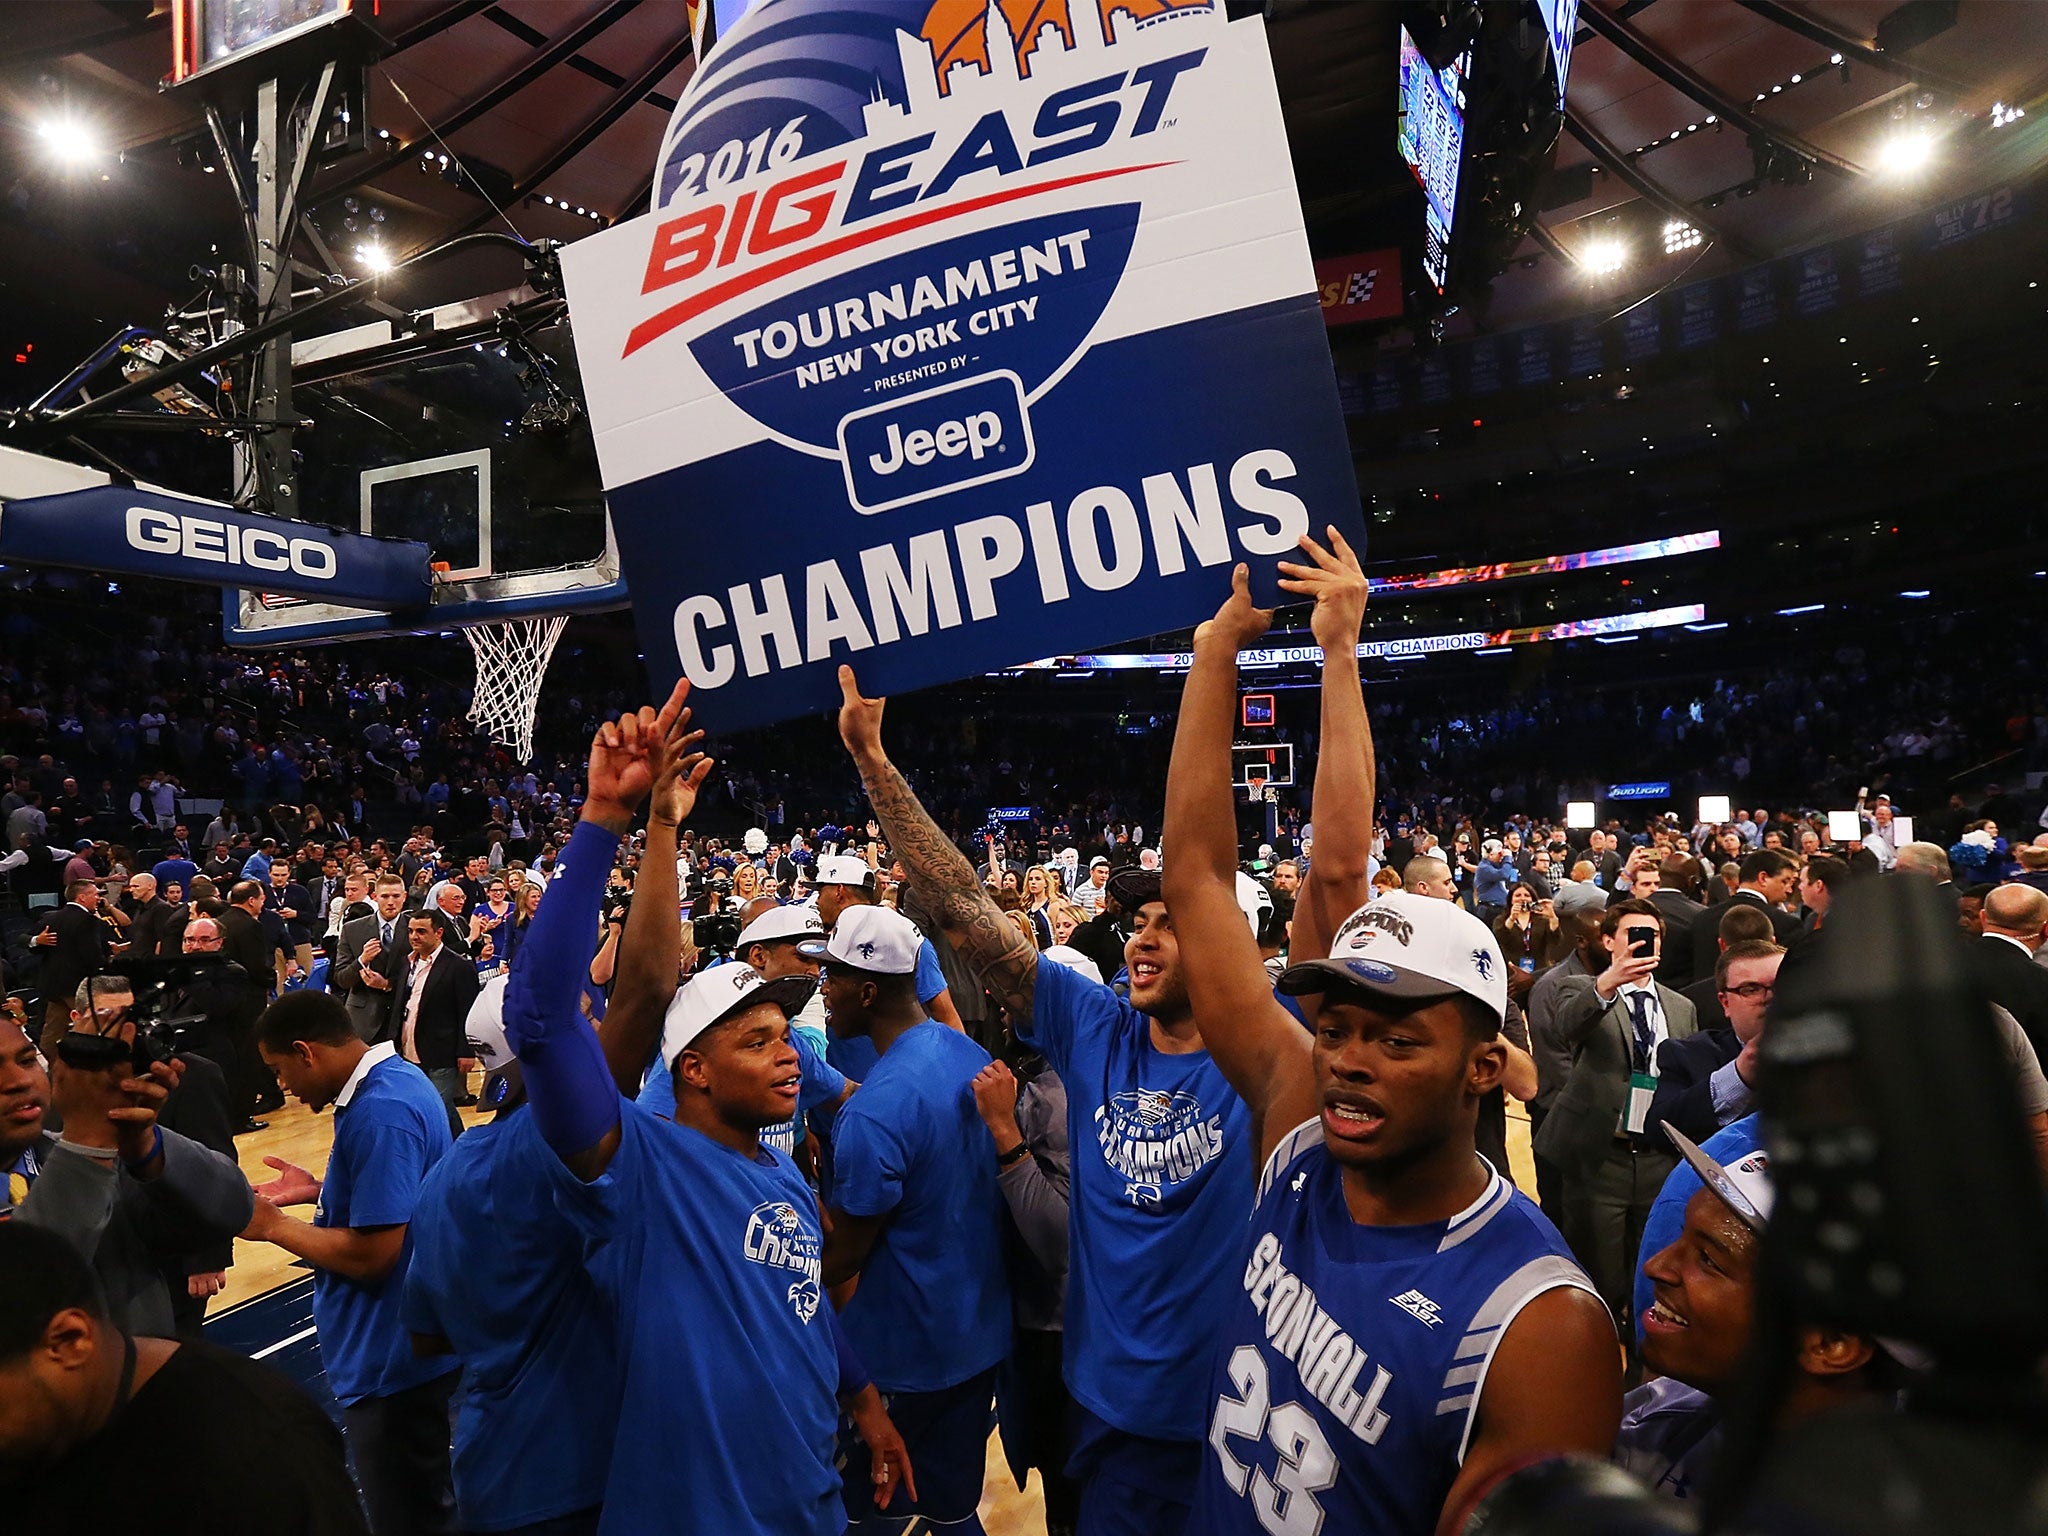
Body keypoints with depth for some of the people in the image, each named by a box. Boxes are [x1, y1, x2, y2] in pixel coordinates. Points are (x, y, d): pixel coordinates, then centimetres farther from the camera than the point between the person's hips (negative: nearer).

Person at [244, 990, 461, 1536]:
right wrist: (319, 1191, 7)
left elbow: (371, 1254, -26)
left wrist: (275, 1226, -13)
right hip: (405, 1350, 10)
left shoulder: (379, 1112, -27)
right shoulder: (396, 1078, 5)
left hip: (392, 1364, -10)